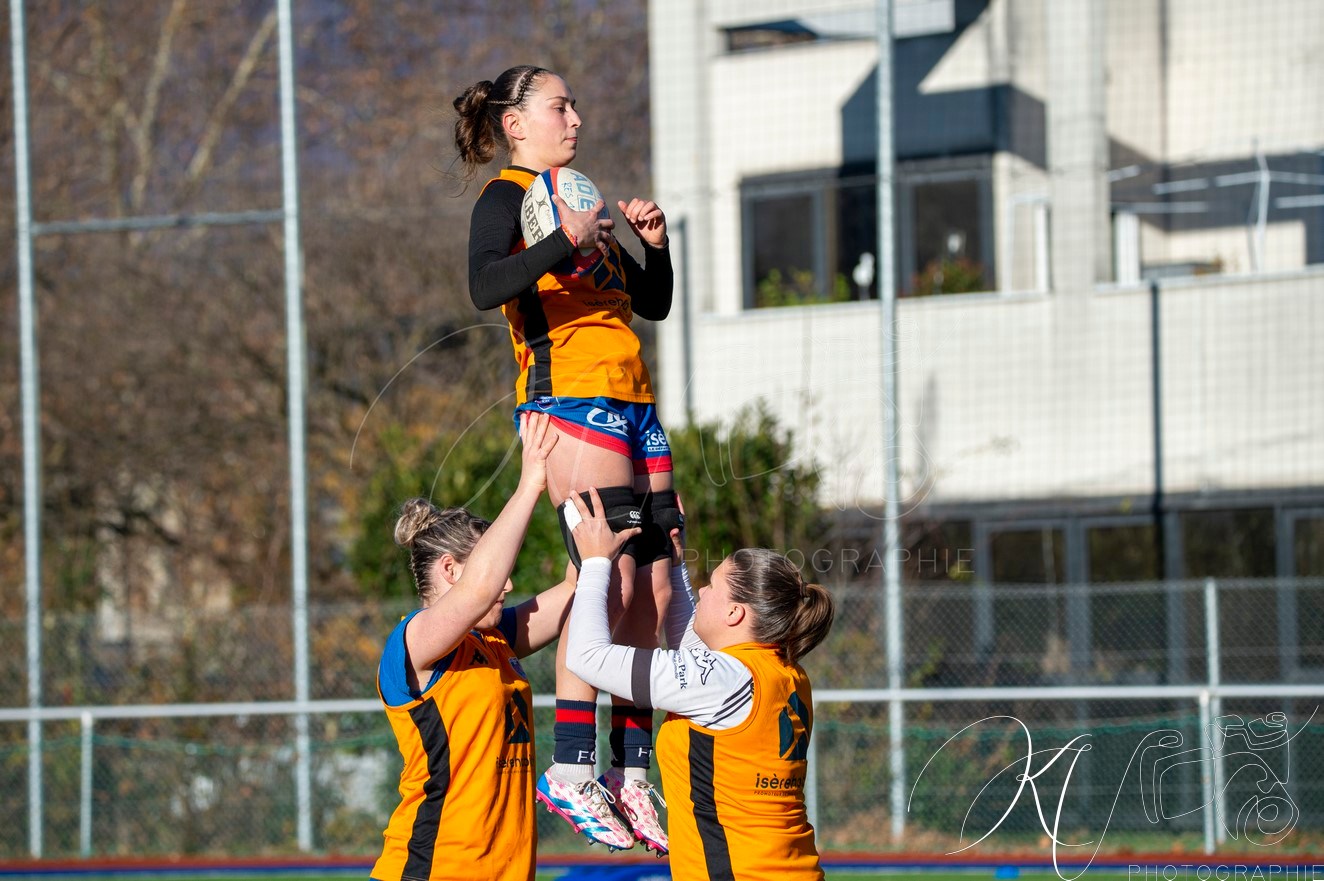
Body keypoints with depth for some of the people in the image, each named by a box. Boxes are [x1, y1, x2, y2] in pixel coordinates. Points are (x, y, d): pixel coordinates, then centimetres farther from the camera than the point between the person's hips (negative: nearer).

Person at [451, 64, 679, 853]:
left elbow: (655, 304, 27)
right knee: (610, 577, -18)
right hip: (570, 396, -8)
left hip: (633, 404, 8)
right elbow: (487, 286, -19)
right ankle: (572, 769, -16)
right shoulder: (507, 196, 1)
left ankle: (630, 772, 4)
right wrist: (566, 241, -23)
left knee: (655, 590, 1)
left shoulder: (581, 201, 25)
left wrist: (655, 243, 11)